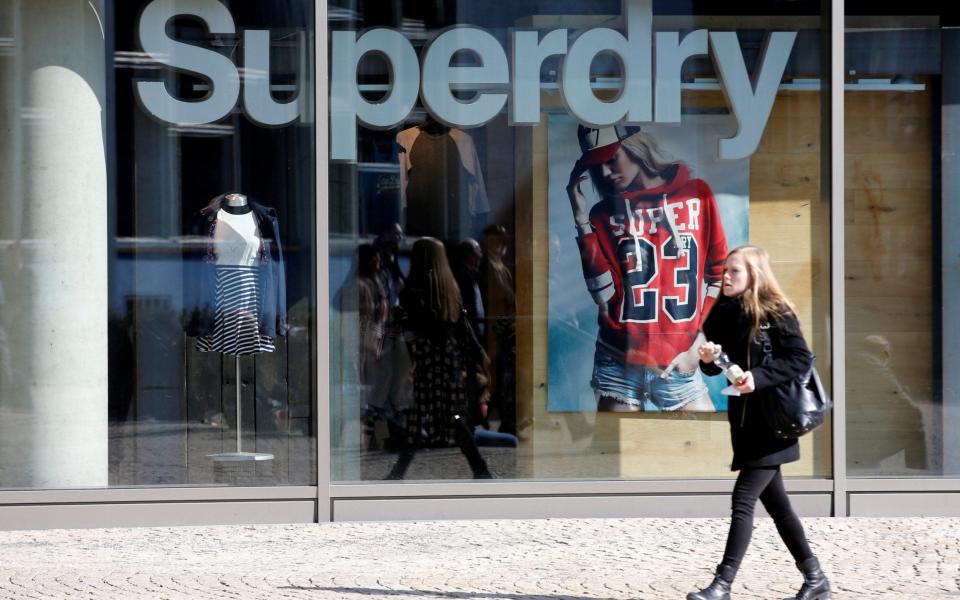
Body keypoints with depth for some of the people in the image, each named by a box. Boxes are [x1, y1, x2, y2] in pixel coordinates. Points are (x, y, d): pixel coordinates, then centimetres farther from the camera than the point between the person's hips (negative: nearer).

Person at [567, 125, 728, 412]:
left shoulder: (697, 195, 5)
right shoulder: (605, 214, 6)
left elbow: (719, 275, 7)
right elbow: (605, 294, -6)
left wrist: (697, 345, 0)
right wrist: (583, 220, -8)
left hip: (678, 364, -1)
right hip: (618, 366, 1)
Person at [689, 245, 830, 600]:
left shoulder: (776, 314, -10)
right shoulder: (724, 314, 8)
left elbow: (802, 359, -16)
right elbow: (715, 367, 14)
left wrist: (759, 377, -26)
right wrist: (707, 358, -9)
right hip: (745, 421, 8)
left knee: (743, 498, -13)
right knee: (774, 502, 11)